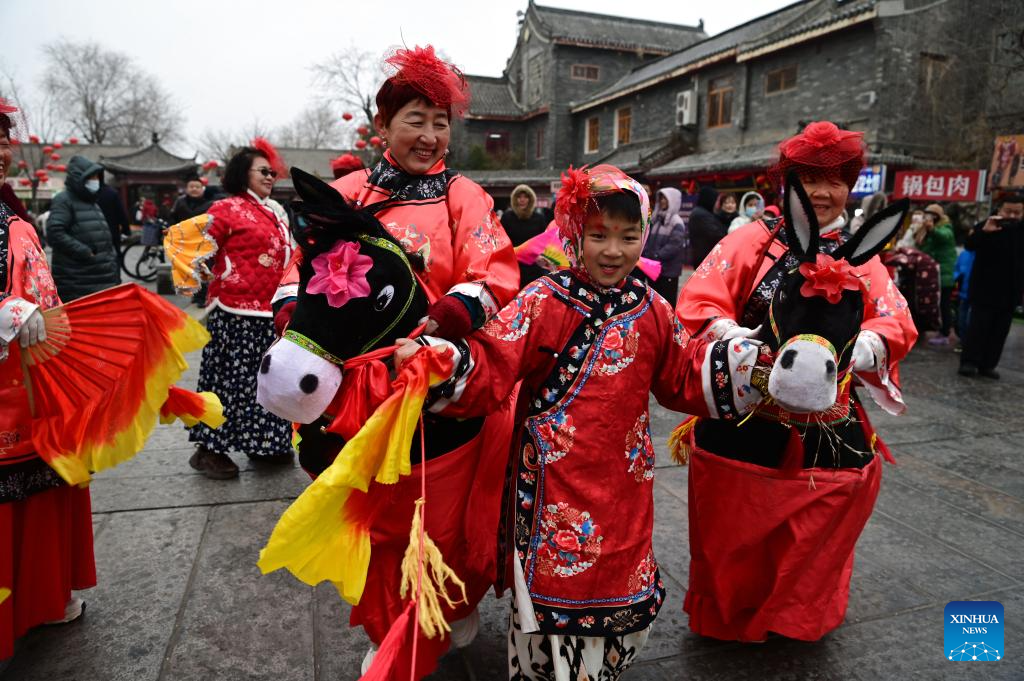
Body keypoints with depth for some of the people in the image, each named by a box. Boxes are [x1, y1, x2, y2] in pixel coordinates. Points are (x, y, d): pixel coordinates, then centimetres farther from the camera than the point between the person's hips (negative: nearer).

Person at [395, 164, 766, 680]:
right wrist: (443, 363, -38)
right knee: (552, 584, 9)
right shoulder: (543, 302, -12)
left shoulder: (652, 310, 2)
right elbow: (491, 369, -20)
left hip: (624, 478, 5)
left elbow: (684, 376, 12)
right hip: (554, 476, -4)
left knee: (624, 589, 21)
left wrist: (738, 364, -1)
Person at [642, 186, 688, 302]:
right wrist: (645, 255, -3)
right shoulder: (657, 219, 14)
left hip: (669, 269, -7)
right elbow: (649, 240, 12)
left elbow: (674, 245, -20)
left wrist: (656, 256, -24)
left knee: (668, 302, 0)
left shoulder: (677, 223, -9)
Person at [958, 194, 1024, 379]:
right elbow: (969, 245, -18)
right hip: (985, 289, -4)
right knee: (978, 326, -6)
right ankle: (969, 362, -1)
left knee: (1000, 330, 5)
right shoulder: (986, 226, -3)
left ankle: (987, 365, 11)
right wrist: (984, 231, -33)